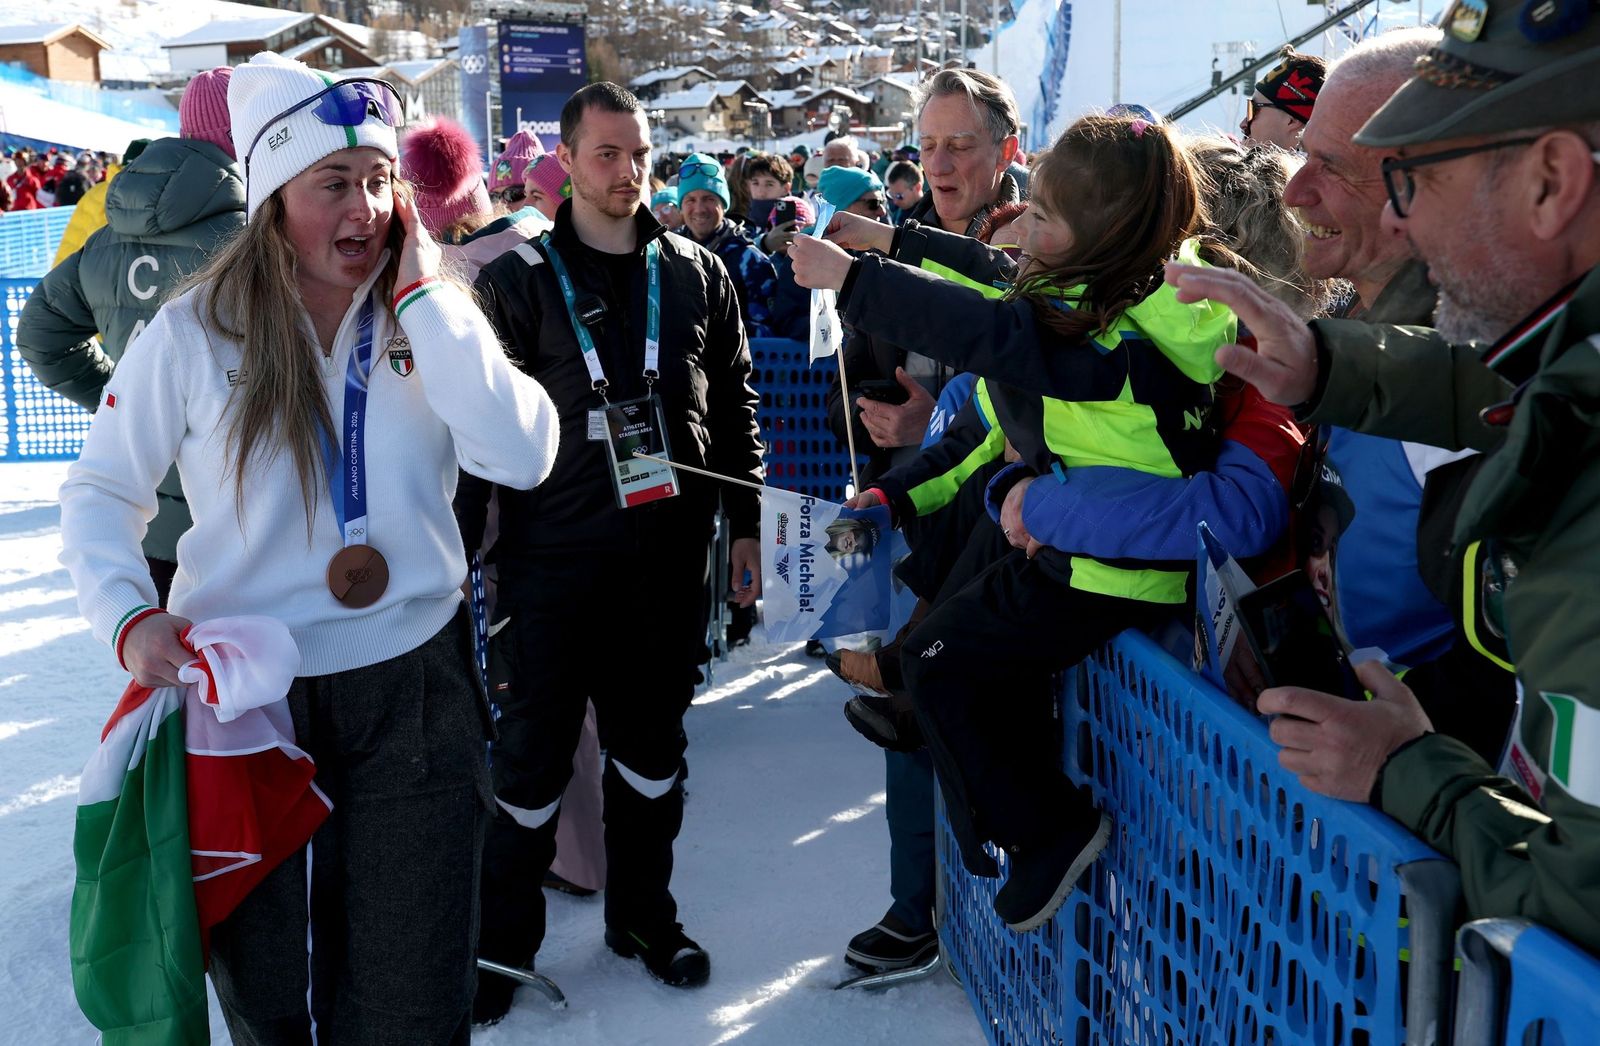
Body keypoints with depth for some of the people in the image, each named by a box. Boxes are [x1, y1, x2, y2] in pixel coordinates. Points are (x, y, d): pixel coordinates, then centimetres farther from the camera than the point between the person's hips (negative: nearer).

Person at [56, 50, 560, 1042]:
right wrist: (129, 618, -17)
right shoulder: (193, 333, -6)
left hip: (413, 687, 1)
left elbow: (524, 457, -16)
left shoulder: (436, 320, 0)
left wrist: (425, 295, -16)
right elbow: (101, 494, 1)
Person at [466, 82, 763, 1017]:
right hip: (554, 555, -3)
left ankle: (644, 913, 31)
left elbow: (735, 406, 10)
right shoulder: (521, 280, -2)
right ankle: (504, 937, 19)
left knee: (653, 737, 14)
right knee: (537, 747, 4)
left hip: (670, 552, 3)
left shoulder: (697, 274, 6)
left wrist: (746, 526, 8)